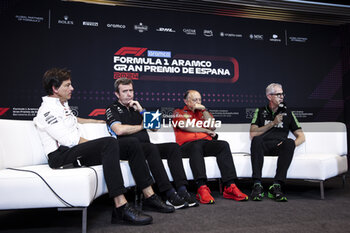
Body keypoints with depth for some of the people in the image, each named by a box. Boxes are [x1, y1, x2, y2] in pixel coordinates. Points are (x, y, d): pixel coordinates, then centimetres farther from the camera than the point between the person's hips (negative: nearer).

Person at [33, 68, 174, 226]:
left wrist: (98, 121, 49)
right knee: (109, 143, -34)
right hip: (61, 156, -9)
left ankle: (150, 196, -4)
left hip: (75, 150, 9)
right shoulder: (47, 111, -10)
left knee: (130, 145, -3)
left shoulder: (62, 104, 21)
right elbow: (71, 140, -19)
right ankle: (121, 208, -40)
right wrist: (99, 145, -12)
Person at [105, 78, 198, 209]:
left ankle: (182, 190, -27)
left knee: (173, 147, -17)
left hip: (146, 147, 6)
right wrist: (141, 126, 1)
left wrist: (141, 111, 5)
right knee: (151, 148, -36)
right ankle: (169, 194, -38)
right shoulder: (112, 109, 8)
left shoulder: (136, 107, 26)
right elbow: (119, 130, -12)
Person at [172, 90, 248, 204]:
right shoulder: (179, 112, 18)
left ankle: (230, 187, -35)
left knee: (223, 145, -27)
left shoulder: (202, 112, 29)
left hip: (206, 143, 4)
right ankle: (202, 188, -49)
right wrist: (207, 131, 4)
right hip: (187, 144, -4)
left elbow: (212, 126, 11)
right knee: (196, 146, -39)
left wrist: (204, 110, 6)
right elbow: (185, 126, -2)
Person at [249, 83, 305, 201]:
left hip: (279, 147, 1)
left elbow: (301, 137, 16)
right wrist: (273, 123, -3)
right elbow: (253, 134, 3)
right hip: (263, 146, -1)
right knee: (257, 139, -35)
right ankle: (257, 185, -39)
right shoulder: (260, 112, 18)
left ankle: (276, 186, -38)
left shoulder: (288, 113, 22)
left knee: (289, 142, -33)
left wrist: (291, 144, -6)